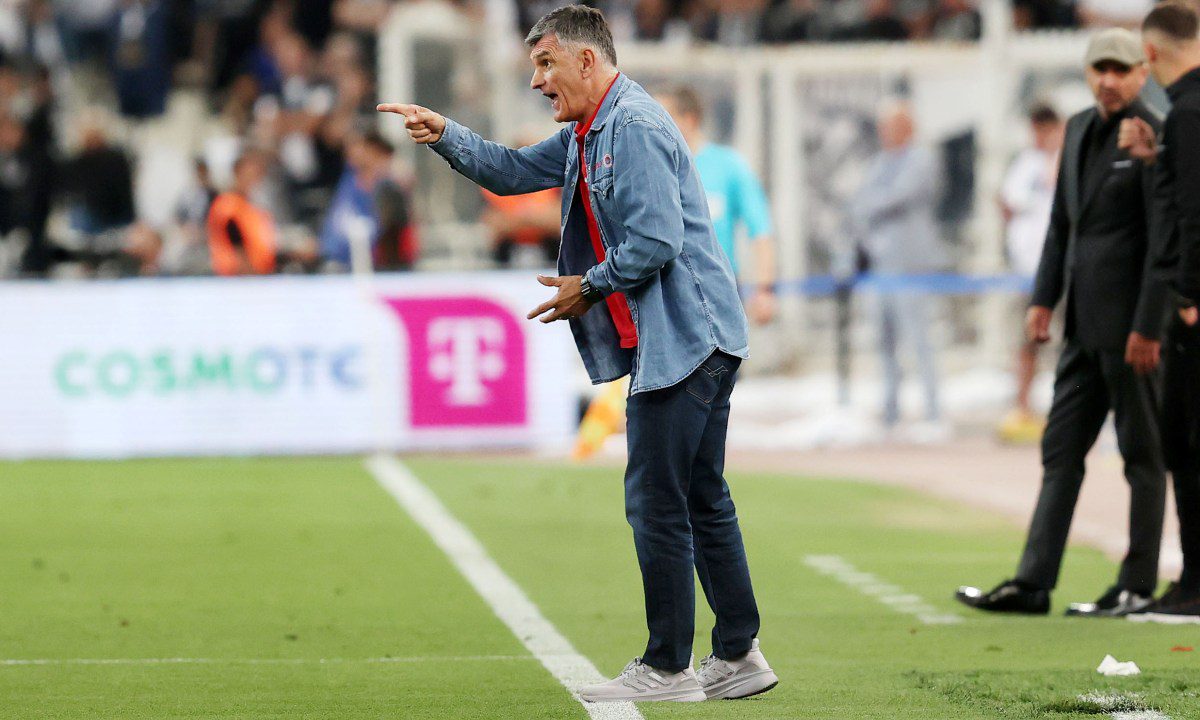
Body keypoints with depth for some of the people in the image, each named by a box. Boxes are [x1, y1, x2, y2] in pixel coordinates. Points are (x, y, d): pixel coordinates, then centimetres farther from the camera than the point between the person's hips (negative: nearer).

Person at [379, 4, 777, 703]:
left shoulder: (634, 127, -16)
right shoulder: (588, 135, 18)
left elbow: (656, 239, -23)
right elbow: (513, 171, 25)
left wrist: (590, 287, -10)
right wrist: (444, 135, 10)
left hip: (681, 337, -11)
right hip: (697, 342, 11)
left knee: (657, 502, -7)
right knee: (702, 500, 13)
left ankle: (668, 669, -2)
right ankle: (739, 657, 16)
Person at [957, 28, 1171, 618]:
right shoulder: (1080, 129, 13)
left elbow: (1163, 241, -14)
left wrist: (1148, 327, -17)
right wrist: (1044, 299, 11)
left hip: (1129, 322, -8)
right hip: (1085, 325, 8)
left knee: (1142, 453, 1)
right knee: (1061, 451, 6)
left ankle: (1138, 585, 6)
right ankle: (1032, 584, 7)